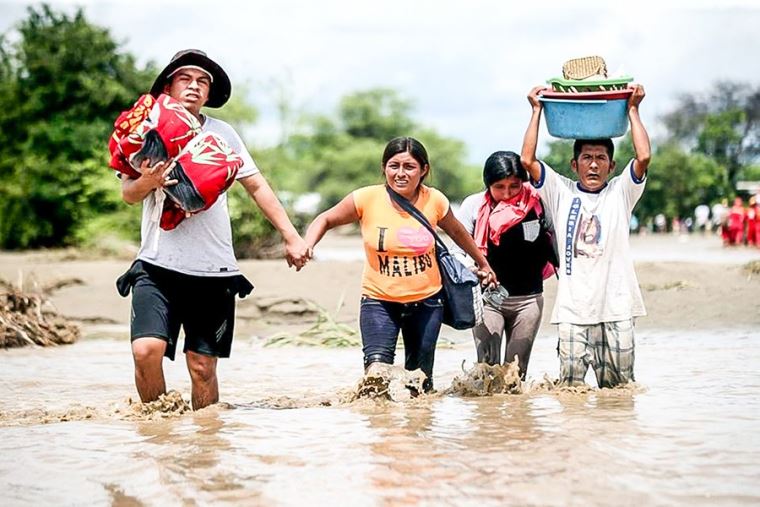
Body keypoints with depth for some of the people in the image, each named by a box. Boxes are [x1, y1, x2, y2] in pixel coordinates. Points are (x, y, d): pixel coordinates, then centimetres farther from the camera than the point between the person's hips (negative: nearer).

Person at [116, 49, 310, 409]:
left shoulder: (222, 133, 11)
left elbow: (257, 187, 15)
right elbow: (127, 194, 1)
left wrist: (291, 237, 10)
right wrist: (147, 182, -22)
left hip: (213, 269, 1)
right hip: (158, 264, -1)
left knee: (202, 366, -1)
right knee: (146, 349, -18)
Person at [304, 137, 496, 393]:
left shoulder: (434, 201, -7)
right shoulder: (366, 199, -12)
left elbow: (456, 232, 13)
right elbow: (326, 220, 2)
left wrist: (483, 264, 26)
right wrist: (306, 247, -18)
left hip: (426, 299, 2)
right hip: (379, 300, -2)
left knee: (420, 377, 11)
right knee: (377, 365, -24)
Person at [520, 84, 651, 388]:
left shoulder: (621, 192, 9)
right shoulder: (561, 192, 9)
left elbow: (643, 157, -7)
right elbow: (527, 160, -1)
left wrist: (633, 109, 1)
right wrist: (537, 111, 4)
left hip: (616, 308, 0)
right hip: (572, 309, 0)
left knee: (619, 388, 4)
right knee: (569, 387, -4)